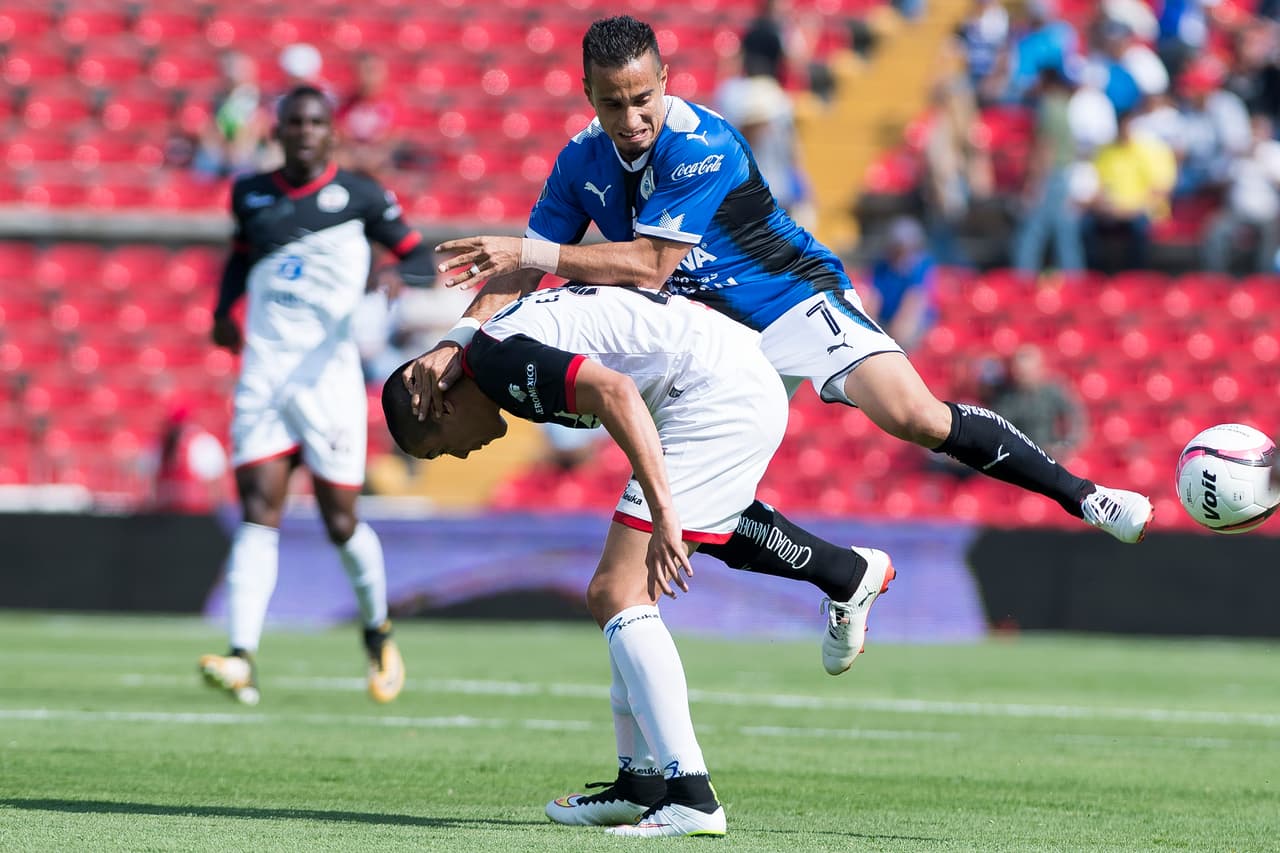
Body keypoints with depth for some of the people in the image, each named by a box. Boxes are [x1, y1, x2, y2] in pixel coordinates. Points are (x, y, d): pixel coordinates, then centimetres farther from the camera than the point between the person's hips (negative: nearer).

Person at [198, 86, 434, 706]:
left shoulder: (358, 197, 2)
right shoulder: (250, 195, 12)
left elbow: (418, 255, 6)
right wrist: (223, 310, 17)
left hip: (329, 380, -2)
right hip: (262, 378, 2)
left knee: (340, 524, 1)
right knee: (259, 515, -10)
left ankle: (377, 631, 29)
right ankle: (242, 660, -19)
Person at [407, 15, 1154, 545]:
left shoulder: (701, 144, -25)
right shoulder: (582, 164, -5)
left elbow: (649, 265, -30)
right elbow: (519, 273, -2)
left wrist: (534, 253, -28)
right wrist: (461, 341, -18)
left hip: (797, 300, -6)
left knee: (914, 417, -26)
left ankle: (1082, 495, -14)